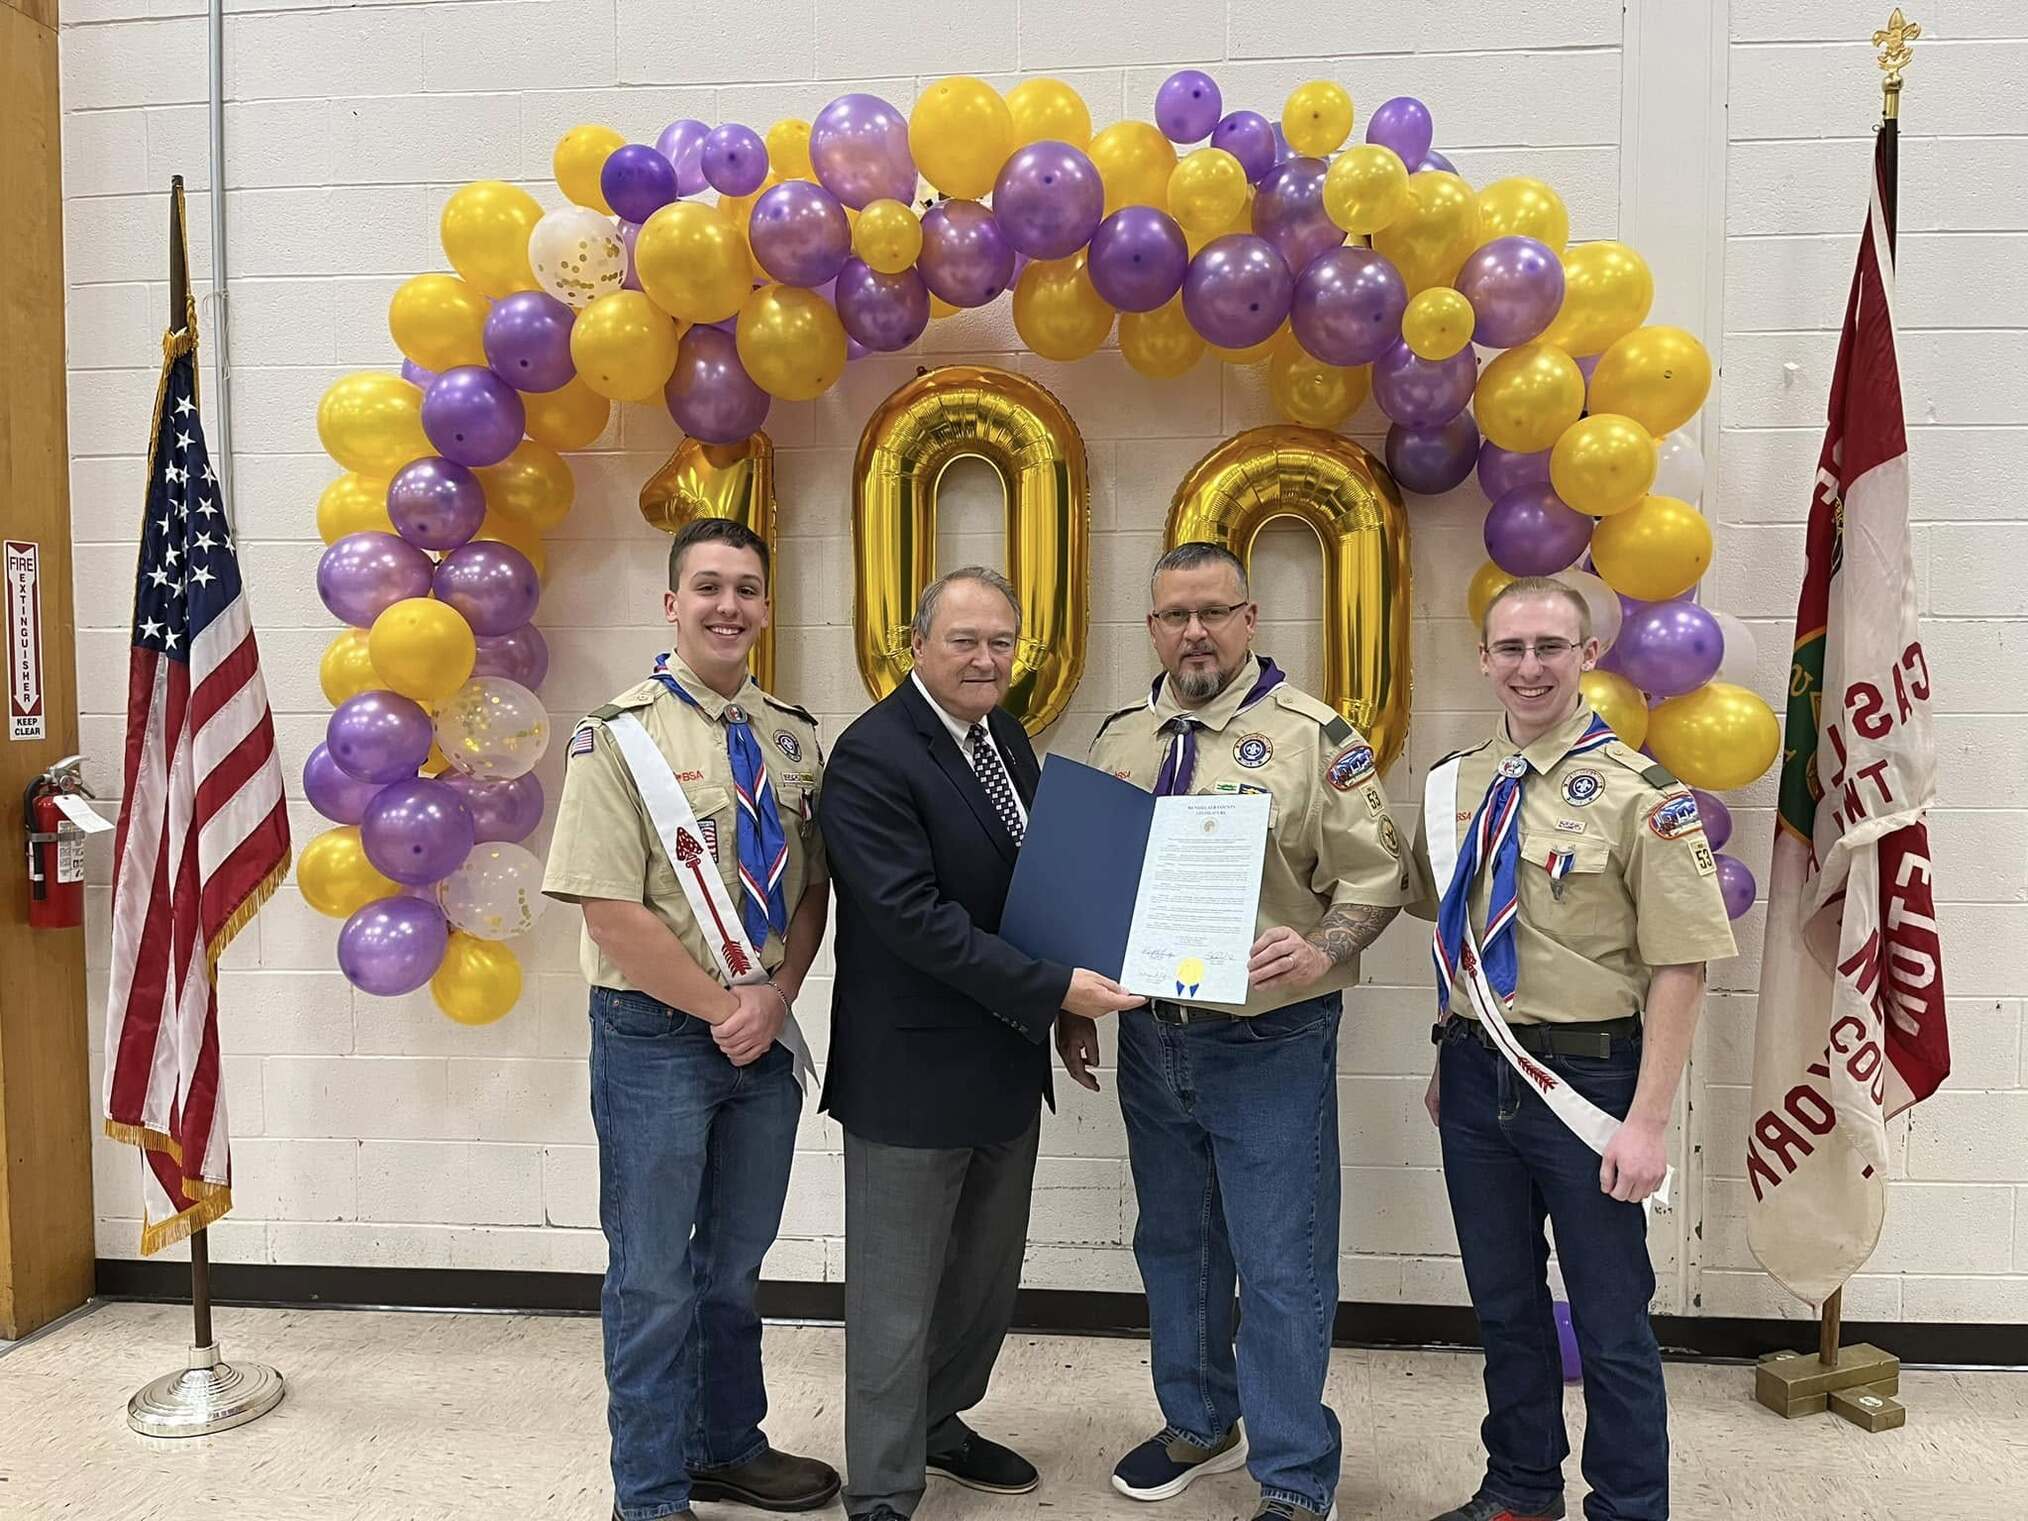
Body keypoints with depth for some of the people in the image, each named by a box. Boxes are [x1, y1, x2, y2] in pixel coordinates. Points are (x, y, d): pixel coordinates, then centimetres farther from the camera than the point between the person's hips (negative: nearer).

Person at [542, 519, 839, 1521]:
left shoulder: (794, 738, 4)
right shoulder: (620, 736, -12)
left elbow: (811, 888, 6)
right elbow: (611, 913, -16)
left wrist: (774, 998, -9)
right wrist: (723, 1008, -14)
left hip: (766, 1033, 5)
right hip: (656, 1035, -5)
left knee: (738, 1260, 20)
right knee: (655, 1277, 9)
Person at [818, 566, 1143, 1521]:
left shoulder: (1005, 736, 8)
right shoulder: (872, 758, -18)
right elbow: (914, 916, -25)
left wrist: (1067, 991, 1)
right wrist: (1055, 989, -24)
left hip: (1006, 1060, 8)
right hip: (913, 1073, -8)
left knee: (988, 1274, 22)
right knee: (897, 1296, 7)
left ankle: (938, 1424, 44)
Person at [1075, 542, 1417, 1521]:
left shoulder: (1311, 735, -9)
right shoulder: (1119, 740, 7)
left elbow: (1376, 878, -9)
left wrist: (1319, 954, -27)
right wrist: (1073, 1005, 12)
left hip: (1270, 1045, -5)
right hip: (1150, 1040, 5)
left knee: (1281, 1268, 4)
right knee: (1175, 1248, 20)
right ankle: (1200, 1424, 41)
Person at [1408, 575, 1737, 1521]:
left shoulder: (1639, 794, -12)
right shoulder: (1455, 786, 5)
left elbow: (1678, 968, -14)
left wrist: (1648, 1122, -17)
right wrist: (1450, 1060, 12)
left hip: (1586, 1078, -5)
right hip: (1476, 1076, 5)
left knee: (1610, 1320, 9)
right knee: (1502, 1301, 20)